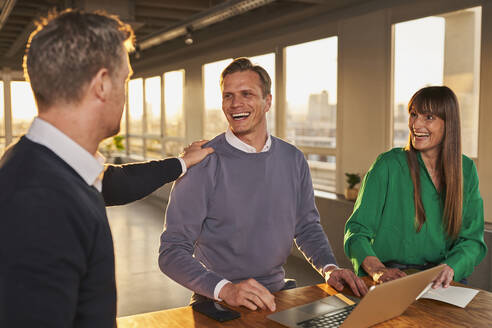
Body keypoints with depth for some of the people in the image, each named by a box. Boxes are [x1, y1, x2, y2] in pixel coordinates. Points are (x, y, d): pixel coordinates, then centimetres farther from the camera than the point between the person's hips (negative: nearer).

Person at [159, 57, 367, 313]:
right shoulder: (202, 164, -10)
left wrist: (329, 268, -1)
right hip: (219, 302, -3)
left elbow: (307, 227, 17)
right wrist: (224, 289, -25)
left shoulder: (293, 160, 5)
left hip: (276, 294, 4)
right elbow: (172, 252, -11)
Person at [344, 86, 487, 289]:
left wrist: (450, 268, -16)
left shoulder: (466, 170, 6)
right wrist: (377, 270, -25)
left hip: (439, 285, 2)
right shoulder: (388, 166, -6)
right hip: (390, 279, -2)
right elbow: (357, 230, -7)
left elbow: (472, 238, 5)